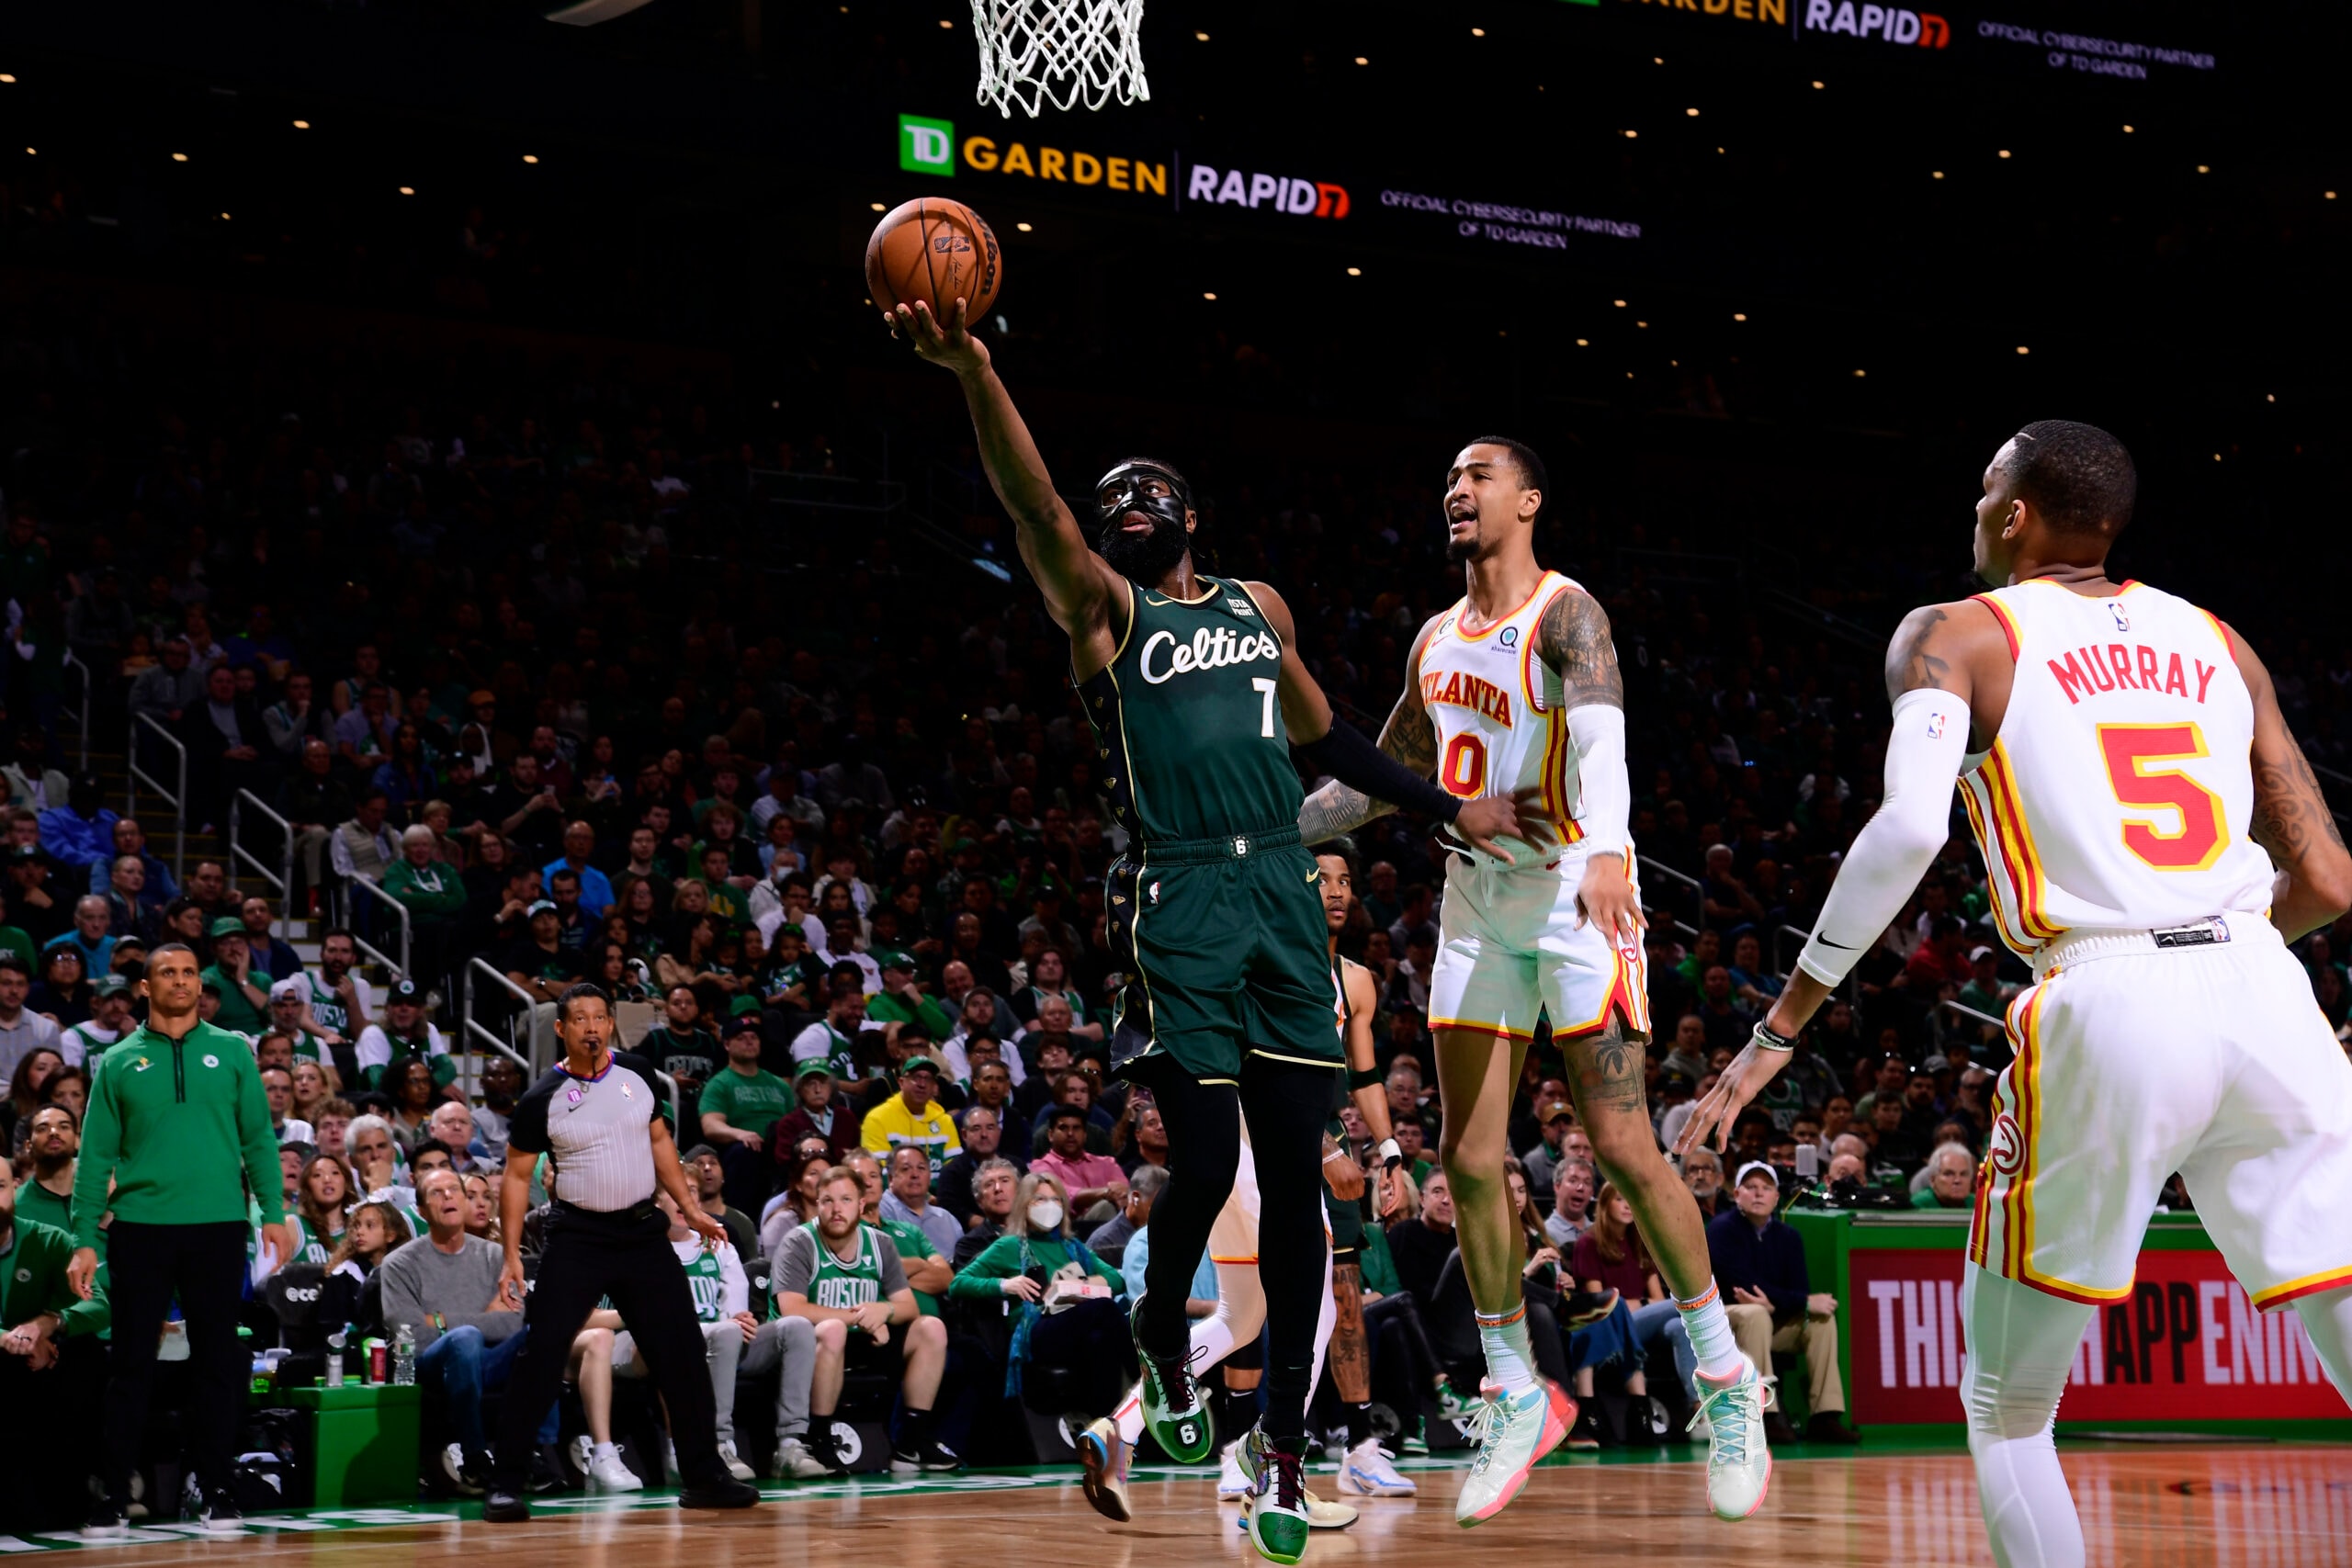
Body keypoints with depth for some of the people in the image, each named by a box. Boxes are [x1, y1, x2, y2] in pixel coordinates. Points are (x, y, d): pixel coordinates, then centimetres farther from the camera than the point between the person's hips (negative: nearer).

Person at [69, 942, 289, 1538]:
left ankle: (215, 1489, 12)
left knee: (216, 1359, 5)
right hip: (140, 1227, 0)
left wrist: (273, 1211, -5)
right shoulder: (121, 1063, 7)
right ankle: (113, 1494, 7)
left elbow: (259, 1139, 6)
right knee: (131, 1362, 2)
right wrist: (85, 1239, -2)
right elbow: (96, 1156, 5)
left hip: (217, 1226, 0)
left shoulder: (231, 1052, 8)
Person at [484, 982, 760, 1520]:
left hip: (642, 1231, 4)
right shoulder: (543, 1099, -8)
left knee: (683, 1355, 4)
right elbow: (517, 1176, -2)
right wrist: (512, 1256, -8)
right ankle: (505, 1483, -1)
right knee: (540, 1360, -9)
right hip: (577, 1238, -4)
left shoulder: (637, 1073, 3)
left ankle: (702, 1476, 15)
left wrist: (690, 1208, 12)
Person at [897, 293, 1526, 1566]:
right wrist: (974, 373, -28)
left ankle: (1285, 1447, 8)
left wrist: (1446, 810, 29)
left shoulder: (1259, 606, 20)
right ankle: (1161, 1338, 21)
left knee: (1294, 1183, 1)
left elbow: (1323, 734, 32)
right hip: (1178, 899, -4)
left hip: (1282, 895, 4)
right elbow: (1033, 507, -12)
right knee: (1203, 1163, -11)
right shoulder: (1103, 610, 5)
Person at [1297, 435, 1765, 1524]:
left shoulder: (1564, 613, -9)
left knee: (1623, 1149, -10)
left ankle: (1727, 1381, 4)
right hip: (1475, 905, 7)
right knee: (1470, 1163, 2)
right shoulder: (1436, 640, 14)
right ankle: (1519, 1401, 13)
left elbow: (1602, 737, -28)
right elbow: (1384, 776, 25)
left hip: (1572, 893, -7)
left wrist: (1605, 847, -47)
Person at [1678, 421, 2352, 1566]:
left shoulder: (1958, 635, 9)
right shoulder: (2214, 641, 20)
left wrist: (1779, 1030, -7)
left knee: (2006, 1409, 15)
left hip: (2106, 1007, -3)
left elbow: (1909, 826, -11)